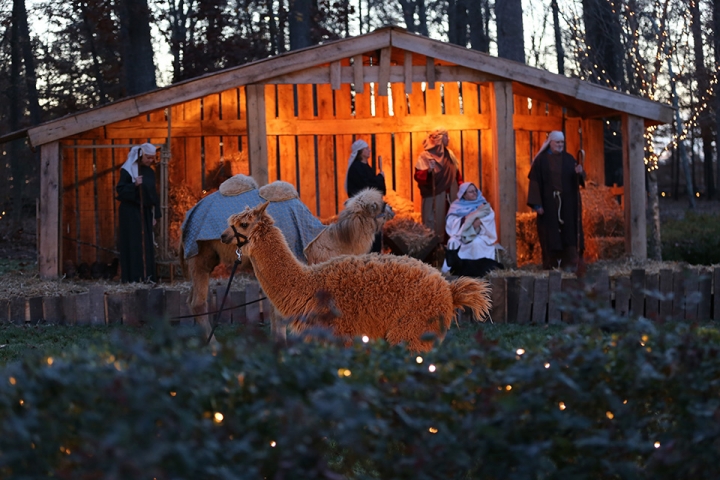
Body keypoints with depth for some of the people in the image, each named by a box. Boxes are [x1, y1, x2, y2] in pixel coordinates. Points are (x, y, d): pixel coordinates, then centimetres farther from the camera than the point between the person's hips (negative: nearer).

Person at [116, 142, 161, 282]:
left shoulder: (150, 172, 12)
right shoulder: (128, 170, -7)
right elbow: (120, 189, -12)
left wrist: (155, 214, 12)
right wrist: (134, 185, -28)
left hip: (145, 212, 7)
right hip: (131, 212, -7)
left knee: (147, 245, 4)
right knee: (133, 244, -9)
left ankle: (147, 276, 7)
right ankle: (133, 277, -9)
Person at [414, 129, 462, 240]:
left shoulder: (449, 154, 12)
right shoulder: (425, 156, -8)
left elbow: (456, 173, 17)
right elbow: (418, 176, -16)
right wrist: (428, 171, -33)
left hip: (450, 196, 6)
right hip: (434, 197, -6)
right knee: (435, 223, -6)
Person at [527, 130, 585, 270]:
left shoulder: (569, 158, 9)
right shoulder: (541, 159, 1)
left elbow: (578, 179, 3)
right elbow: (535, 182, -4)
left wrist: (579, 172, -22)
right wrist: (537, 204, -12)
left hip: (567, 204, 2)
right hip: (549, 204, -2)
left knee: (569, 233, -3)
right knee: (550, 236, -1)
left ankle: (570, 264, -3)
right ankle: (551, 265, 4)